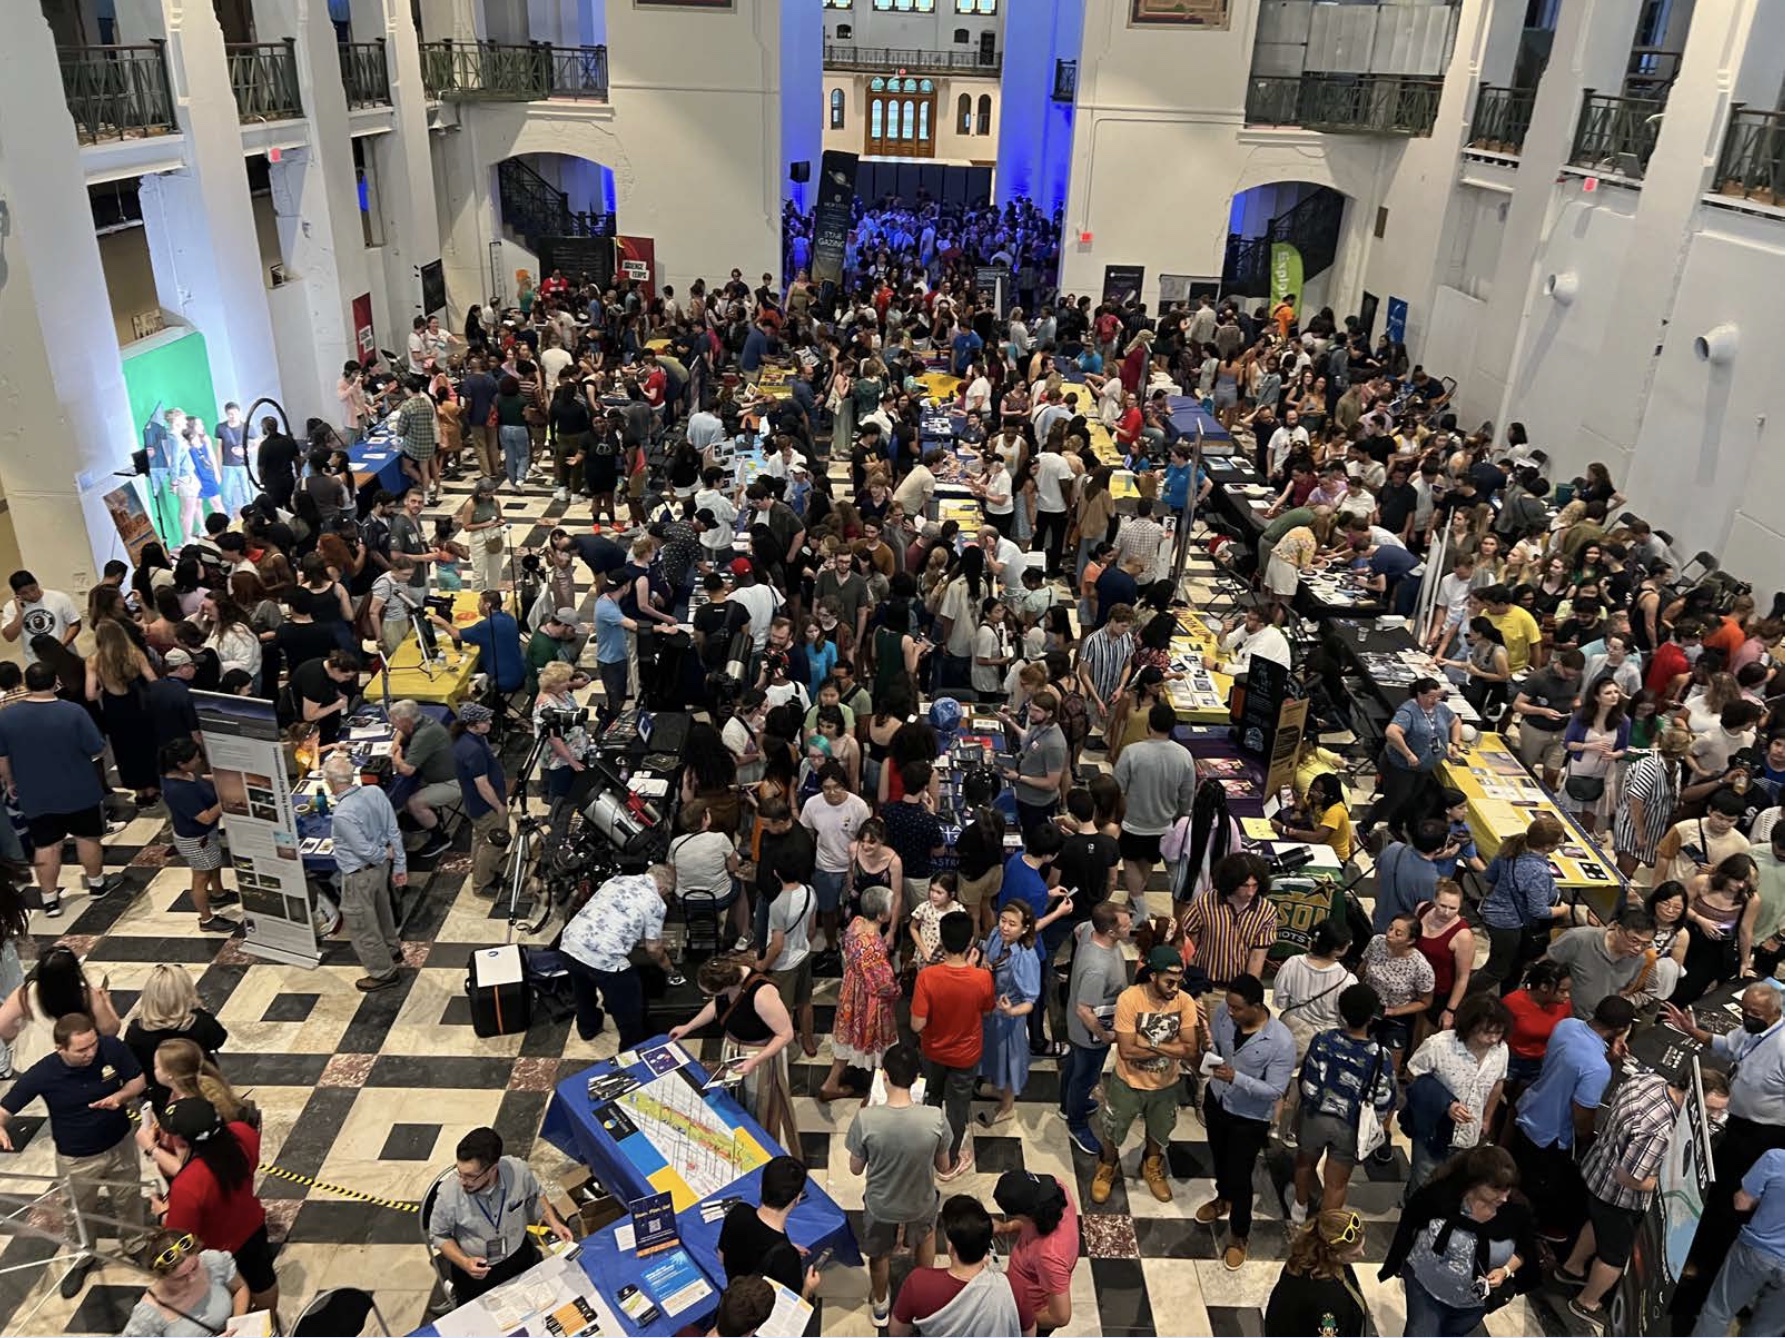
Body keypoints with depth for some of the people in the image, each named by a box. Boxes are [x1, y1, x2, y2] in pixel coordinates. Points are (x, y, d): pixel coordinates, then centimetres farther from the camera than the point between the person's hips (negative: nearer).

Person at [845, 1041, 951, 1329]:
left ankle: (880, 1306, 54)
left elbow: (856, 1169, -13)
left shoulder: (866, 1118, -30)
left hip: (880, 1206, -1)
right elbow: (943, 1167, -9)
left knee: (879, 1255, 31)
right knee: (927, 1232, 37)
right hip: (920, 1205, 1)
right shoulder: (936, 1118, -28)